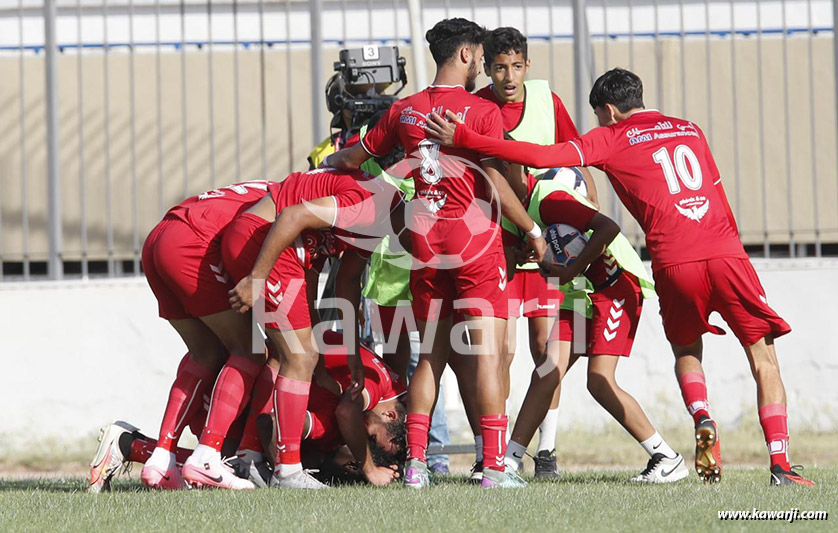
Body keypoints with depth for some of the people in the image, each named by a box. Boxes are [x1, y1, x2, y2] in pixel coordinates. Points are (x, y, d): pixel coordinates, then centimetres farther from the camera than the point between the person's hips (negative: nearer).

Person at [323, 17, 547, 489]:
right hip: (476, 238, -5)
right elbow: (496, 185, -11)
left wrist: (328, 159, 42)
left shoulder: (405, 110, 8)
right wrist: (532, 230, 1)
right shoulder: (483, 112, -7)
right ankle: (495, 467, -10)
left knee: (431, 356, 12)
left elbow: (356, 158, 20)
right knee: (488, 353, -4)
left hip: (425, 240, 5)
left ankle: (416, 463, 5)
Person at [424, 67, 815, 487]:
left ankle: (701, 418, -3)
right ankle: (780, 464, -6)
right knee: (763, 359, 7)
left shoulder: (612, 138, 10)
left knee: (686, 351, 24)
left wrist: (462, 138, 1)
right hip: (726, 251, 2)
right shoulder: (690, 131, 24)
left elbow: (542, 157, -1)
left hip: (674, 263, -2)